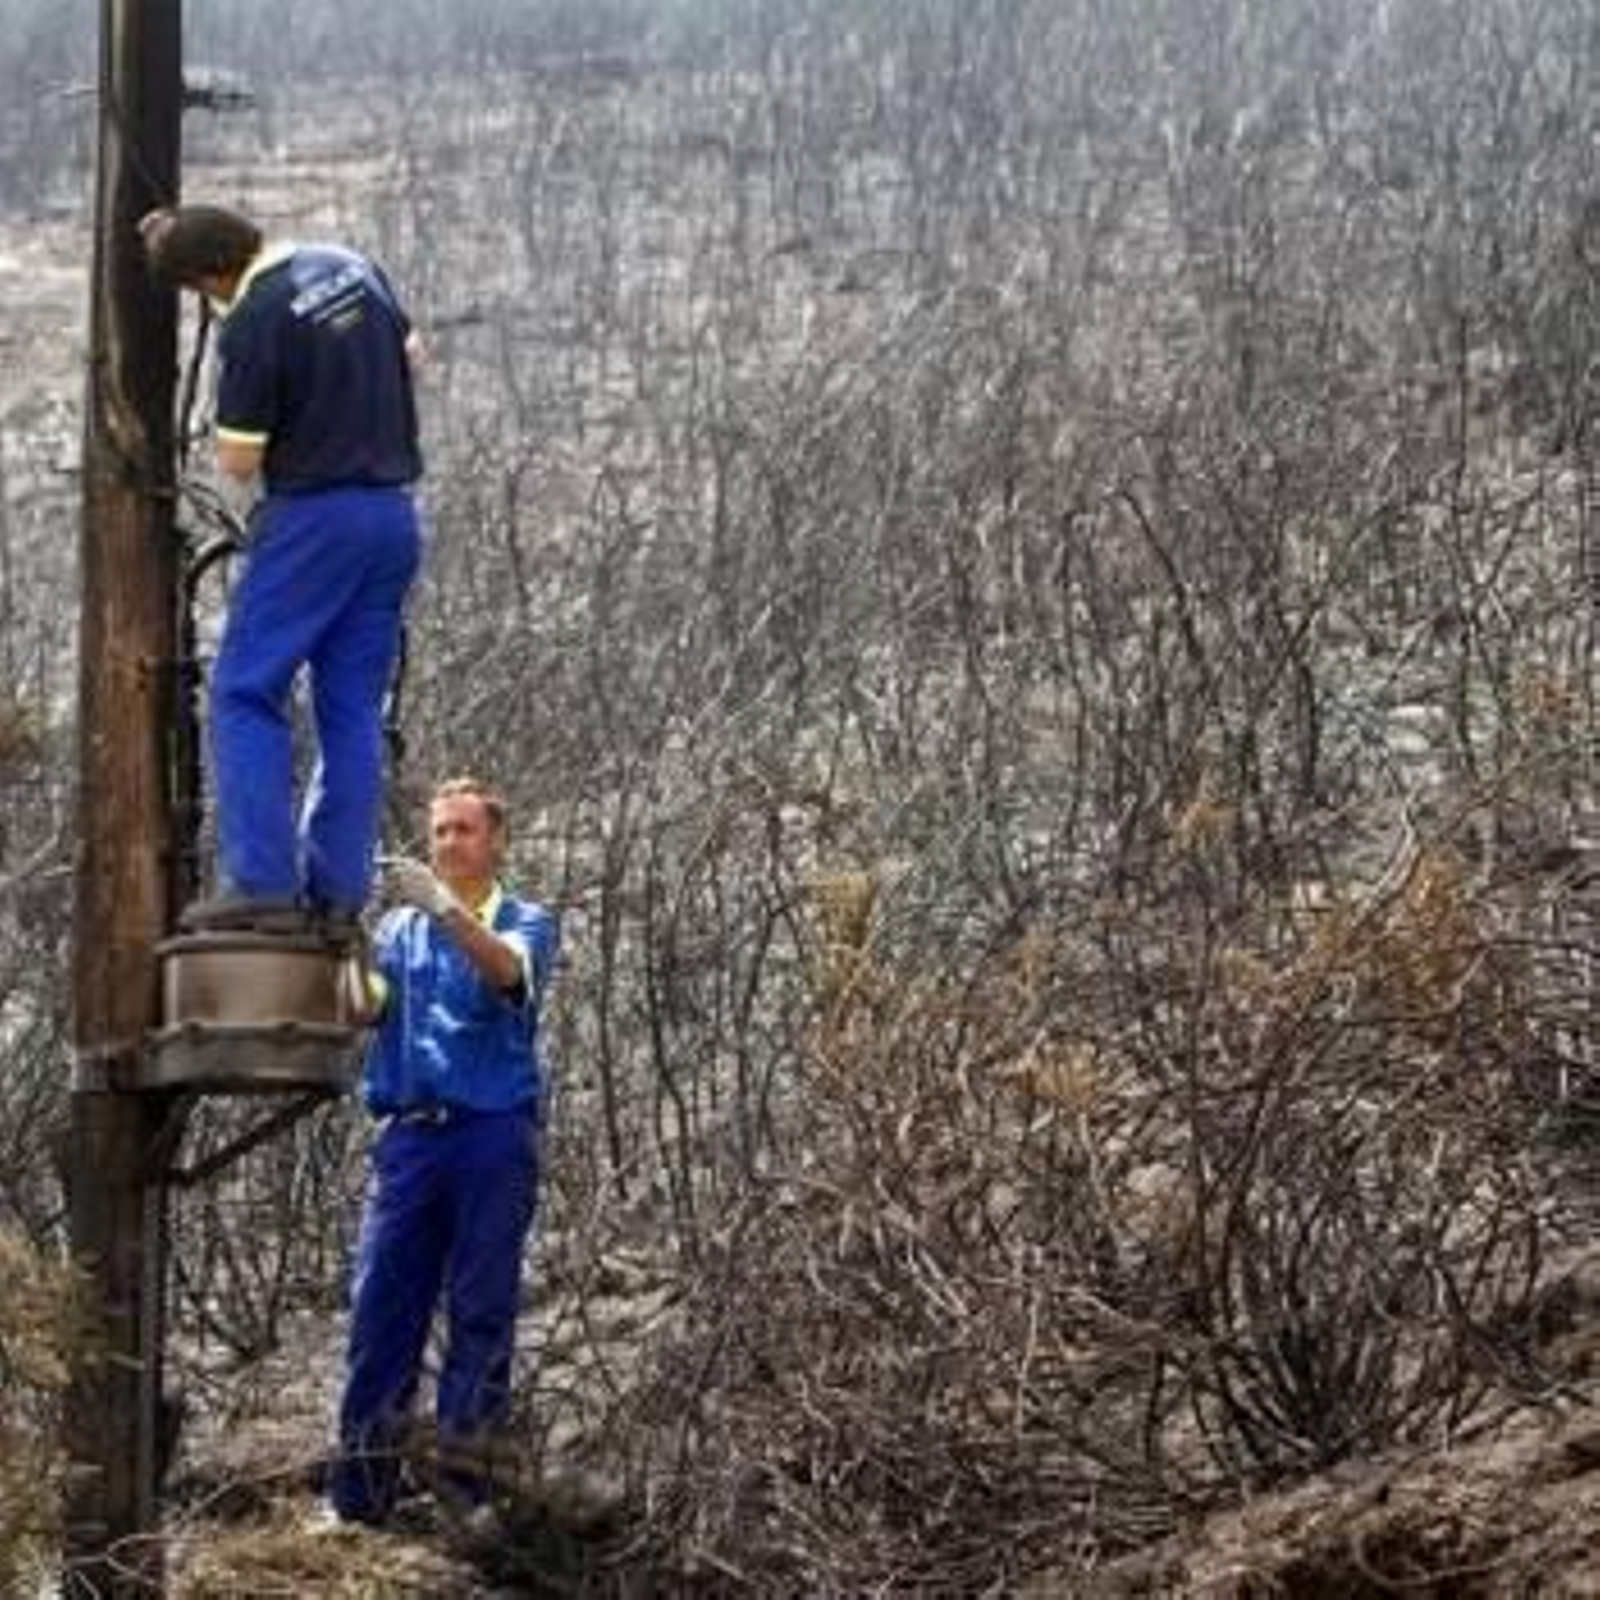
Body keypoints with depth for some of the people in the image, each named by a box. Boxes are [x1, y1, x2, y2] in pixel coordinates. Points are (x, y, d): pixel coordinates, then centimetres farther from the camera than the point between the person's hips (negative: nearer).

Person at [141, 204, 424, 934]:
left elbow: (238, 464, -11)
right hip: (394, 513, 7)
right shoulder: (352, 267, 6)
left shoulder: (252, 325, -16)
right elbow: (409, 354, 23)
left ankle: (263, 882, -10)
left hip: (313, 516, -7)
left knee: (245, 696, -1)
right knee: (353, 709, 8)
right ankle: (337, 890, 6)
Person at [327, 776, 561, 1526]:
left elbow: (506, 971, -19)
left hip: (493, 1135, -3)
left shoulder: (526, 921, 5)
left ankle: (466, 1478, 5)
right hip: (409, 1135, 3)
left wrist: (445, 908, -36)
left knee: (482, 1310, -1)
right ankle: (359, 1488, 0)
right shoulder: (399, 927, 16)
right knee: (382, 1303, -2)